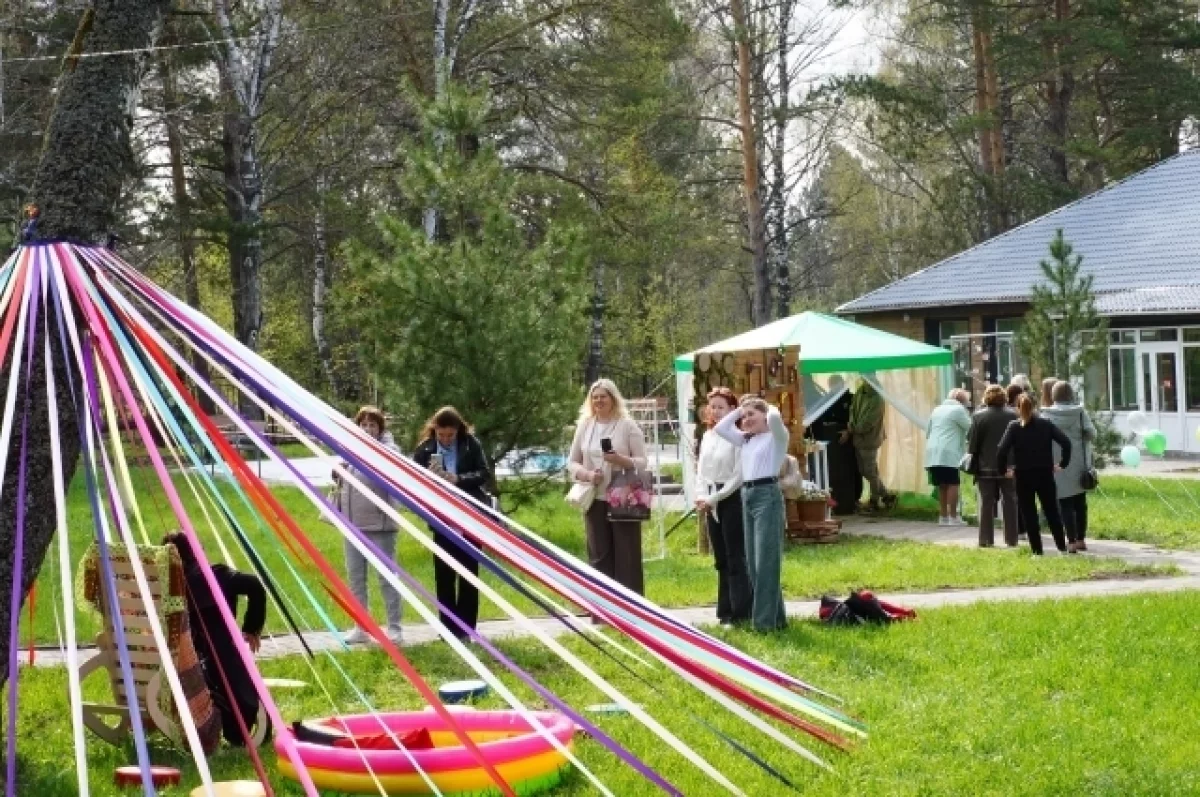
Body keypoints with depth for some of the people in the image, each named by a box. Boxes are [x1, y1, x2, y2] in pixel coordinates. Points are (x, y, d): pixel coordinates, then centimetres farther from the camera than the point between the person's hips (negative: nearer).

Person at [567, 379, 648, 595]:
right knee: (599, 556, 4)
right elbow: (572, 463, 12)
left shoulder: (627, 425, -1)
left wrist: (621, 460, -21)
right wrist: (587, 474, -8)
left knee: (627, 557, -2)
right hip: (595, 500, 3)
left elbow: (643, 462, -2)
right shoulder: (584, 426, 9)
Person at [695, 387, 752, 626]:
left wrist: (714, 498, -14)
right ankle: (726, 610, 16)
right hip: (712, 504, 7)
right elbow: (701, 470, 15)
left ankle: (741, 612, -2)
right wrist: (701, 496, -3)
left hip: (732, 500, -7)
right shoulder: (707, 437, 13)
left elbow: (739, 476, -14)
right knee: (721, 560, 11)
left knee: (736, 558, -5)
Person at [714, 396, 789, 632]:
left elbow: (775, 417, -23)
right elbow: (720, 428, 19)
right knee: (753, 562, 10)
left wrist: (769, 408, -2)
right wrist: (738, 411, 16)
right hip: (747, 496, 9)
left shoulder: (777, 436, -2)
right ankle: (774, 616, 17)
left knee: (766, 561, -7)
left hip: (768, 495, -8)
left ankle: (766, 620, -6)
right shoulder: (746, 439, 19)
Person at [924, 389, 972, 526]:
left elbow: (928, 433, 24)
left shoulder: (937, 410, 21)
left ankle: (943, 516, 10)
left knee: (942, 485, 10)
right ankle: (953, 517, -8)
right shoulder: (959, 410, -3)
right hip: (949, 454, -7)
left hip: (933, 454, 7)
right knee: (953, 484, -4)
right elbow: (970, 427, -1)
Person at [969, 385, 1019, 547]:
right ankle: (1011, 539, 8)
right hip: (1009, 467, 1)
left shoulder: (979, 416, -7)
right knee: (1010, 503, 8)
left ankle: (986, 540, 3)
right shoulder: (1013, 415, -2)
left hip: (986, 468, -1)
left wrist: (974, 463, 2)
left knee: (986, 503, 4)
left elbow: (972, 443, -7)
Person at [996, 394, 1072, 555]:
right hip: (1045, 475, 2)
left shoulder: (1014, 427, -5)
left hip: (1023, 476, -2)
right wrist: (1063, 463, 1)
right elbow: (1065, 442, -9)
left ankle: (1037, 550, 5)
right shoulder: (1045, 424, 0)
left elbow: (1001, 451, -17)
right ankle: (1062, 546, 16)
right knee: (1052, 511, 14)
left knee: (1029, 514, 7)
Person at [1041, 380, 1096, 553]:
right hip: (1080, 463, 3)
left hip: (1059, 465, -3)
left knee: (1065, 504, 0)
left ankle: (1072, 541, -7)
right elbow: (1092, 434, -4)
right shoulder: (1080, 412, -2)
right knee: (1080, 503, 15)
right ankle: (1081, 539, 18)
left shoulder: (1048, 415, -8)